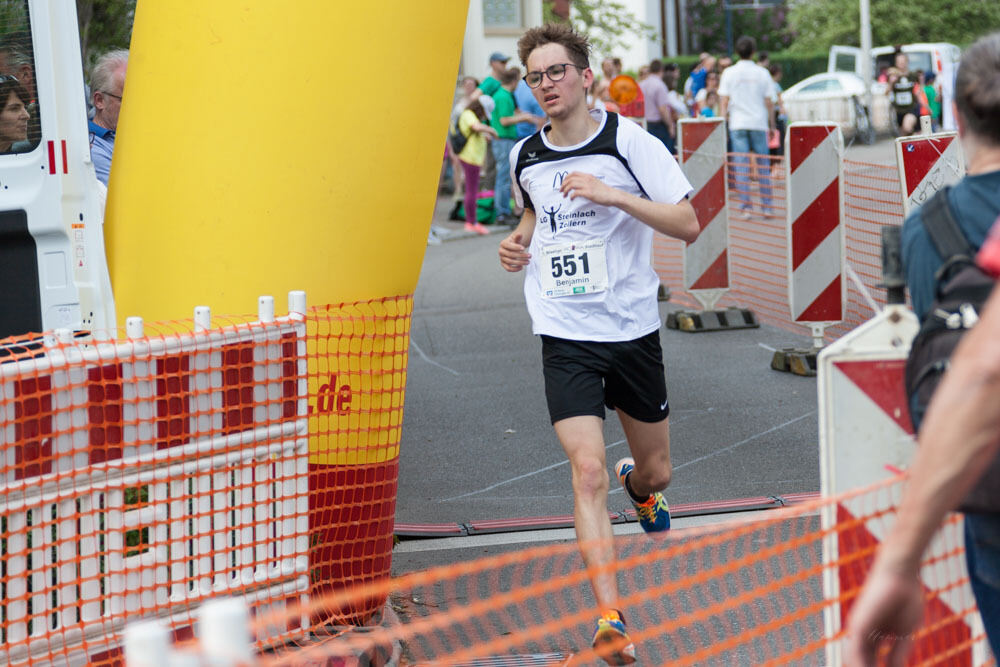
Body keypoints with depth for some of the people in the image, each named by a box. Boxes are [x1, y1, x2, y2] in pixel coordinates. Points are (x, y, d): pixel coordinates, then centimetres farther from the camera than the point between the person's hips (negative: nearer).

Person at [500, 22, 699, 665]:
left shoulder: (629, 141, -9)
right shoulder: (525, 157, 4)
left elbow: (688, 224, -13)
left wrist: (613, 194, -24)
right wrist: (521, 241, 4)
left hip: (633, 328, -1)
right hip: (565, 336, 1)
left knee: (655, 471, 15)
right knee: (588, 471, -16)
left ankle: (638, 484, 54)